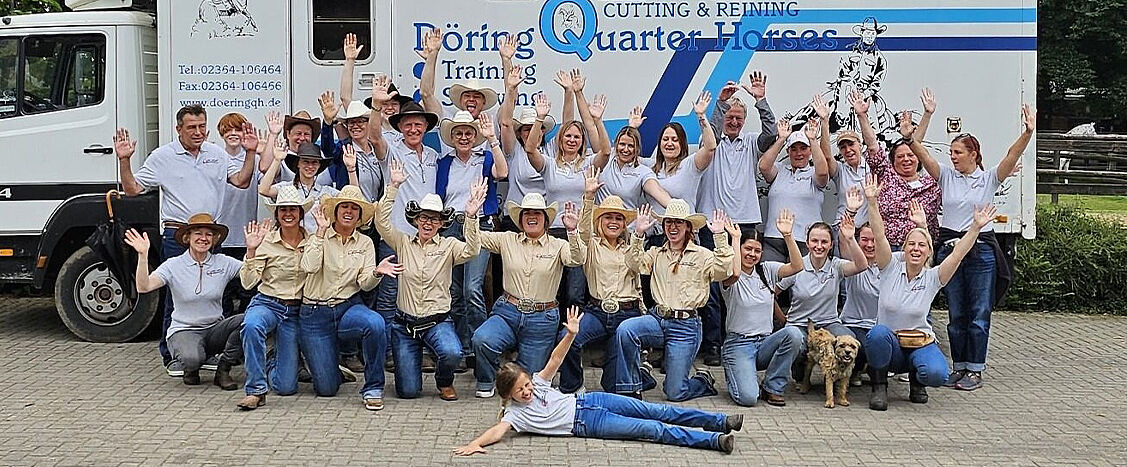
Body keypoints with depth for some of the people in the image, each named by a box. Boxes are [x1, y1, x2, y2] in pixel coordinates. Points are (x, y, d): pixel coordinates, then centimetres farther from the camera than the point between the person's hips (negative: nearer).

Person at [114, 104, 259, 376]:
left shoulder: (216, 154, 12)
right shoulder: (162, 157, 1)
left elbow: (241, 181, 8)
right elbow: (132, 189, -1)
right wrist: (124, 160, -14)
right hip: (177, 236, -4)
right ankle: (172, 357, 8)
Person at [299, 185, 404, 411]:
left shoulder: (365, 243, 6)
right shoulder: (319, 237, -1)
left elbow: (365, 283, -3)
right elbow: (308, 267, -20)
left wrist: (377, 273, -25)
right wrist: (321, 231, -20)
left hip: (349, 308, 2)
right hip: (315, 314, -2)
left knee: (375, 323, -36)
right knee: (326, 388, -6)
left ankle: (373, 388, -18)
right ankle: (329, 365, 32)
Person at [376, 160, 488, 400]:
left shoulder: (448, 246, 0)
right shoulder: (403, 243, 4)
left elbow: (471, 251, -20)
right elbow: (381, 221, -10)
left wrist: (471, 216, -34)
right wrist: (394, 186, -19)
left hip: (438, 321, -1)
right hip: (405, 323, 1)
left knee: (452, 353, -35)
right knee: (408, 391, -3)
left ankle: (445, 381, 3)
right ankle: (413, 359, 35)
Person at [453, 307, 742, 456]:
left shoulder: (537, 382, 3)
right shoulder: (514, 413, -10)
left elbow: (555, 360, -6)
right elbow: (498, 431, -24)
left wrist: (570, 334, -21)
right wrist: (475, 443, -43)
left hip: (586, 402, 5)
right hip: (586, 424, -5)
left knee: (656, 411, 1)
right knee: (653, 430, -12)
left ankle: (720, 421, 8)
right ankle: (715, 440, -15)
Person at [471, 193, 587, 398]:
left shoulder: (558, 246, 0)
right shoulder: (507, 240, 5)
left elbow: (577, 259, -19)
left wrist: (573, 231, -35)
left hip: (542, 319, -1)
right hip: (508, 312, 1)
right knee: (482, 340, -30)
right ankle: (486, 382, 1)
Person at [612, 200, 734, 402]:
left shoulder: (702, 255, 3)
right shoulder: (656, 254, 13)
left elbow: (724, 270, -15)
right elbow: (634, 265, -4)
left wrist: (720, 237, -21)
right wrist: (638, 234, -12)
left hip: (686, 326, -3)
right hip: (658, 319, 3)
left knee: (675, 393, -4)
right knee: (624, 330, -30)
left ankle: (704, 382, 32)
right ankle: (632, 385, -8)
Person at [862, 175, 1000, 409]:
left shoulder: (932, 278, -1)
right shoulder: (891, 268, -3)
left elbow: (958, 253, -13)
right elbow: (879, 235, -15)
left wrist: (976, 227, -26)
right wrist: (872, 201, -27)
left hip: (921, 343, 1)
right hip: (889, 344, -1)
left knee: (936, 374, -31)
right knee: (877, 334, -38)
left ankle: (917, 381, 10)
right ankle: (879, 386, -11)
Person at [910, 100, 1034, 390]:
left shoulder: (989, 178, 1)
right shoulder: (946, 176, 7)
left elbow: (1012, 156, -13)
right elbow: (923, 155, -4)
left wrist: (1028, 134, -28)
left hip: (981, 251, -3)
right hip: (950, 249, 3)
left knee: (979, 314, 0)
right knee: (956, 314, 9)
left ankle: (975, 370, 7)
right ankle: (959, 367, 18)